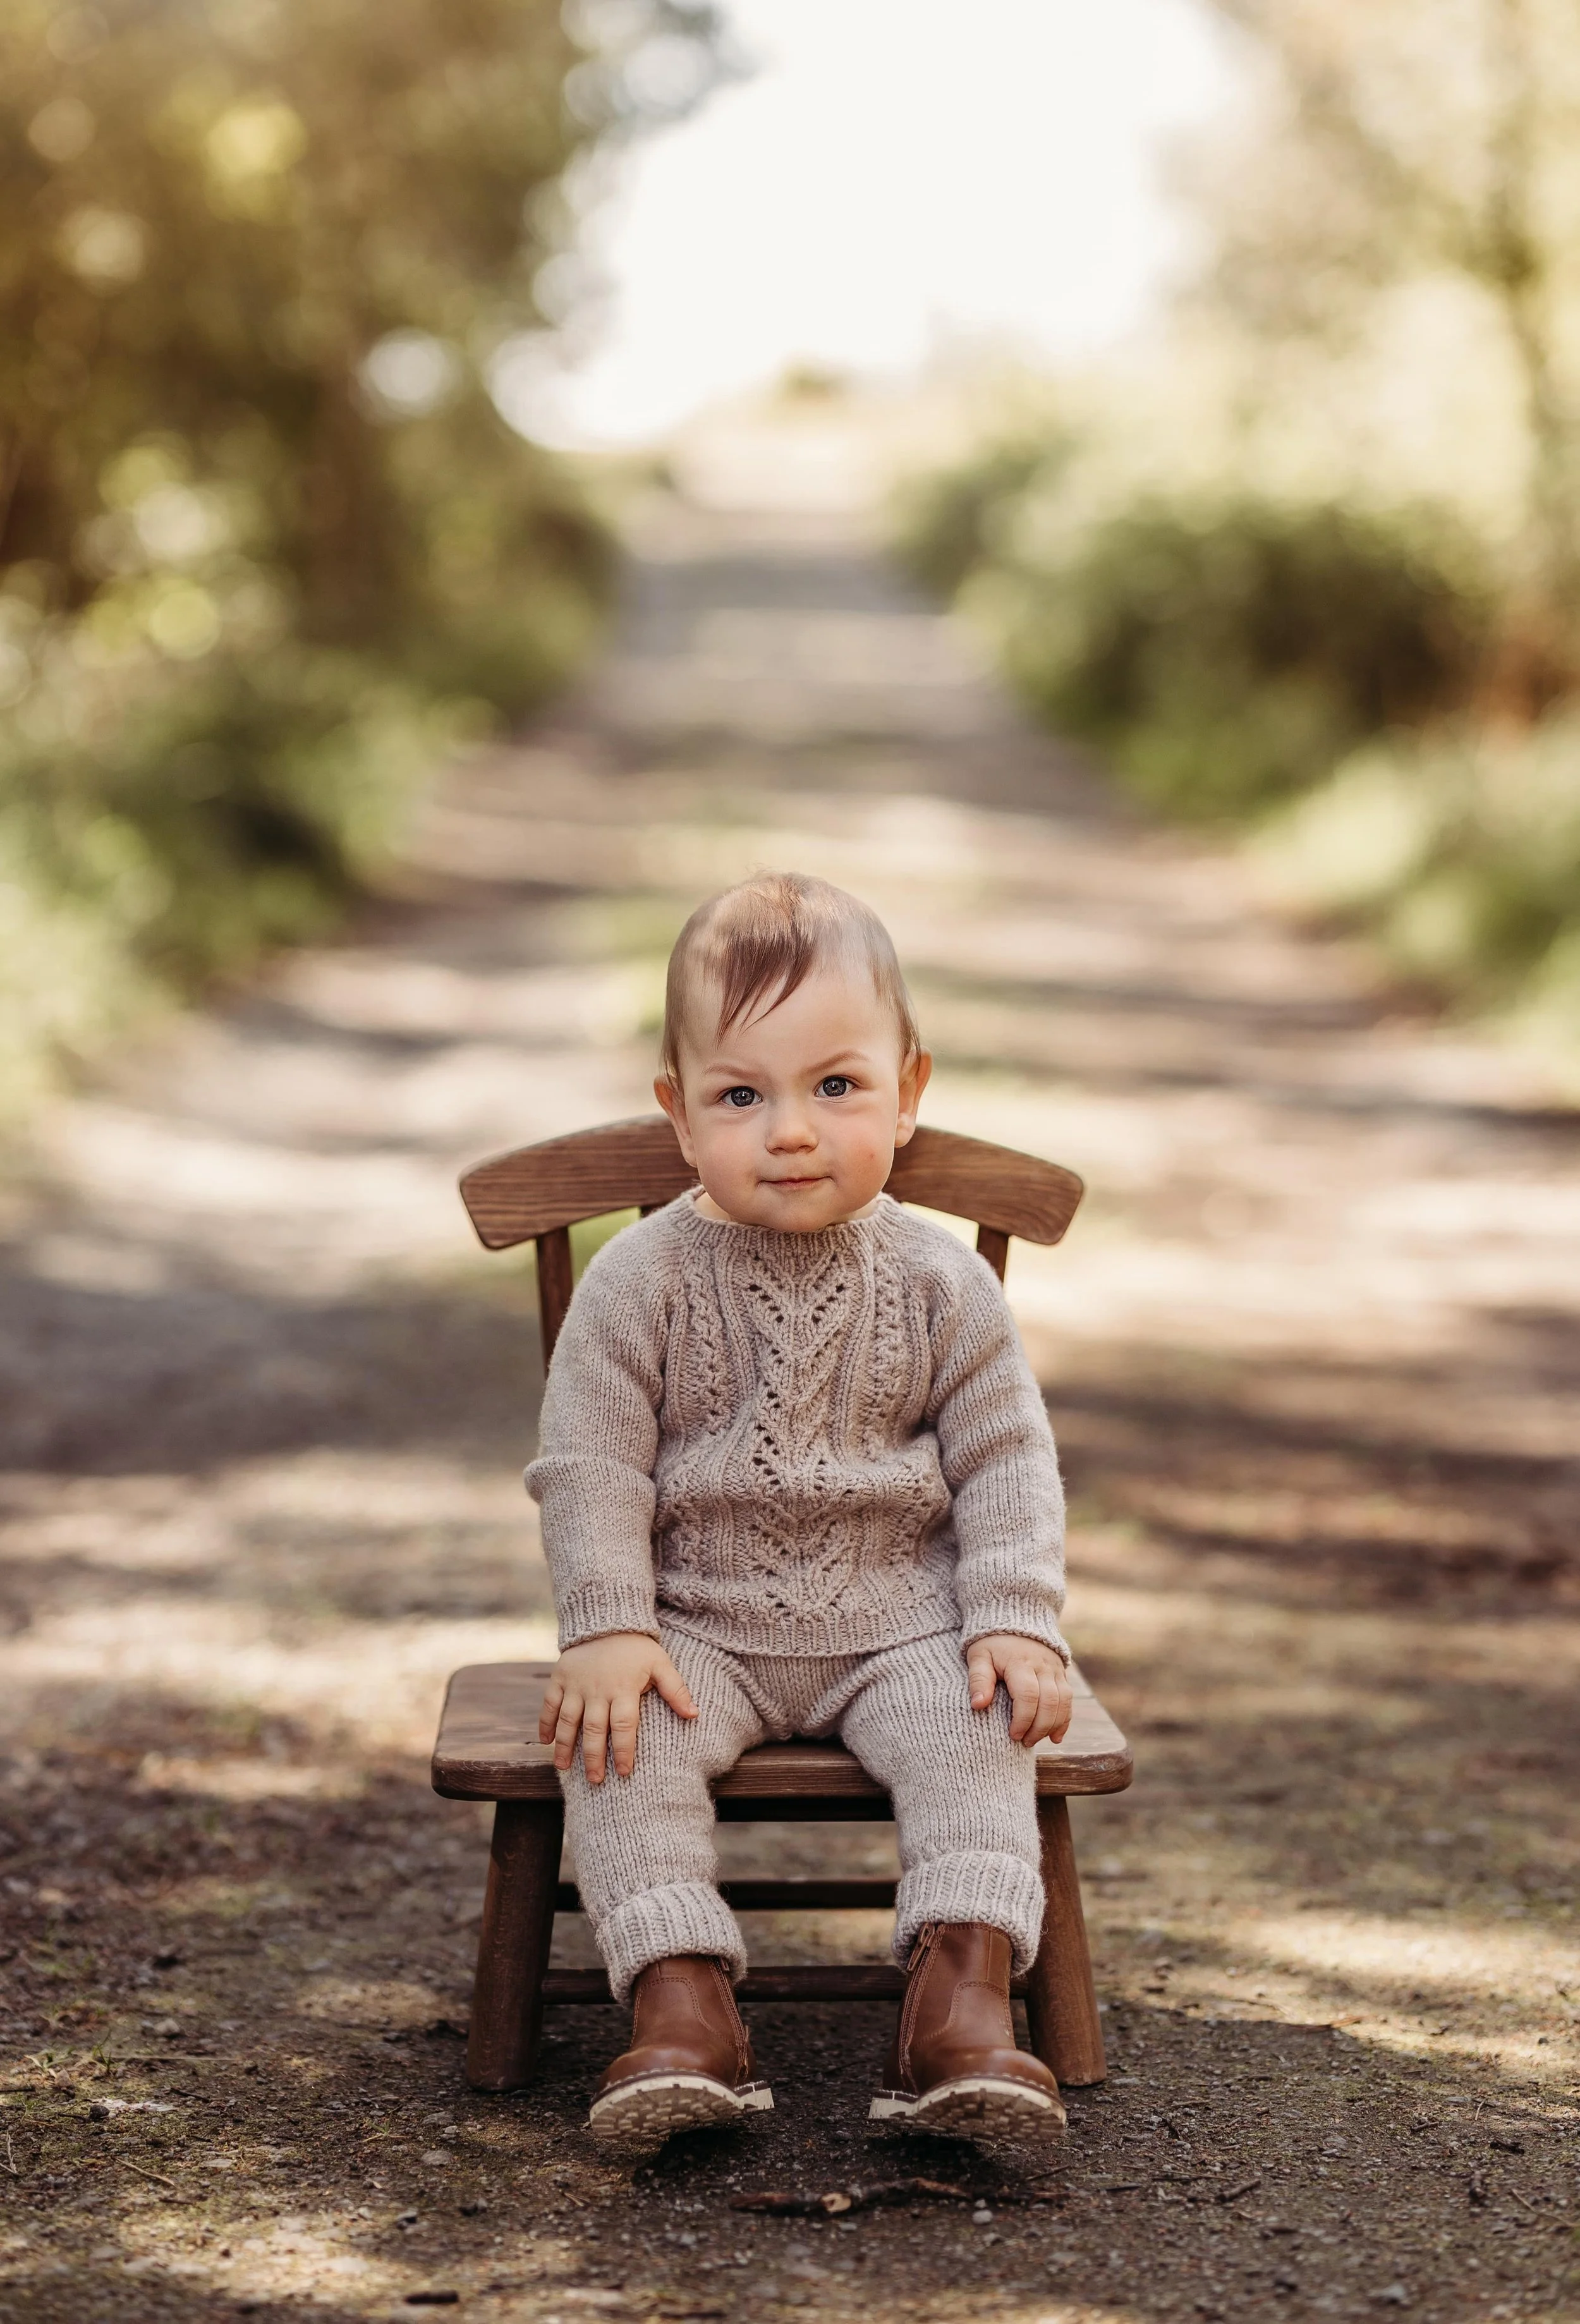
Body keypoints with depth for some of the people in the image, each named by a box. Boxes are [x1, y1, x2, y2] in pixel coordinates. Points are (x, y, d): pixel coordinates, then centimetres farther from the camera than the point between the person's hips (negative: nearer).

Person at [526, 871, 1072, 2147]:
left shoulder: (939, 1283, -2)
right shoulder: (642, 1282, -6)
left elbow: (1006, 1460, 2)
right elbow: (589, 1463, -5)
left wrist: (1016, 1620, -10)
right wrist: (605, 1628, -15)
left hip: (897, 1619, 1)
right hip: (696, 1622, 0)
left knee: (973, 1725, -26)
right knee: (624, 1741, -26)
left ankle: (965, 1992, -28)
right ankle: (683, 2006, -29)